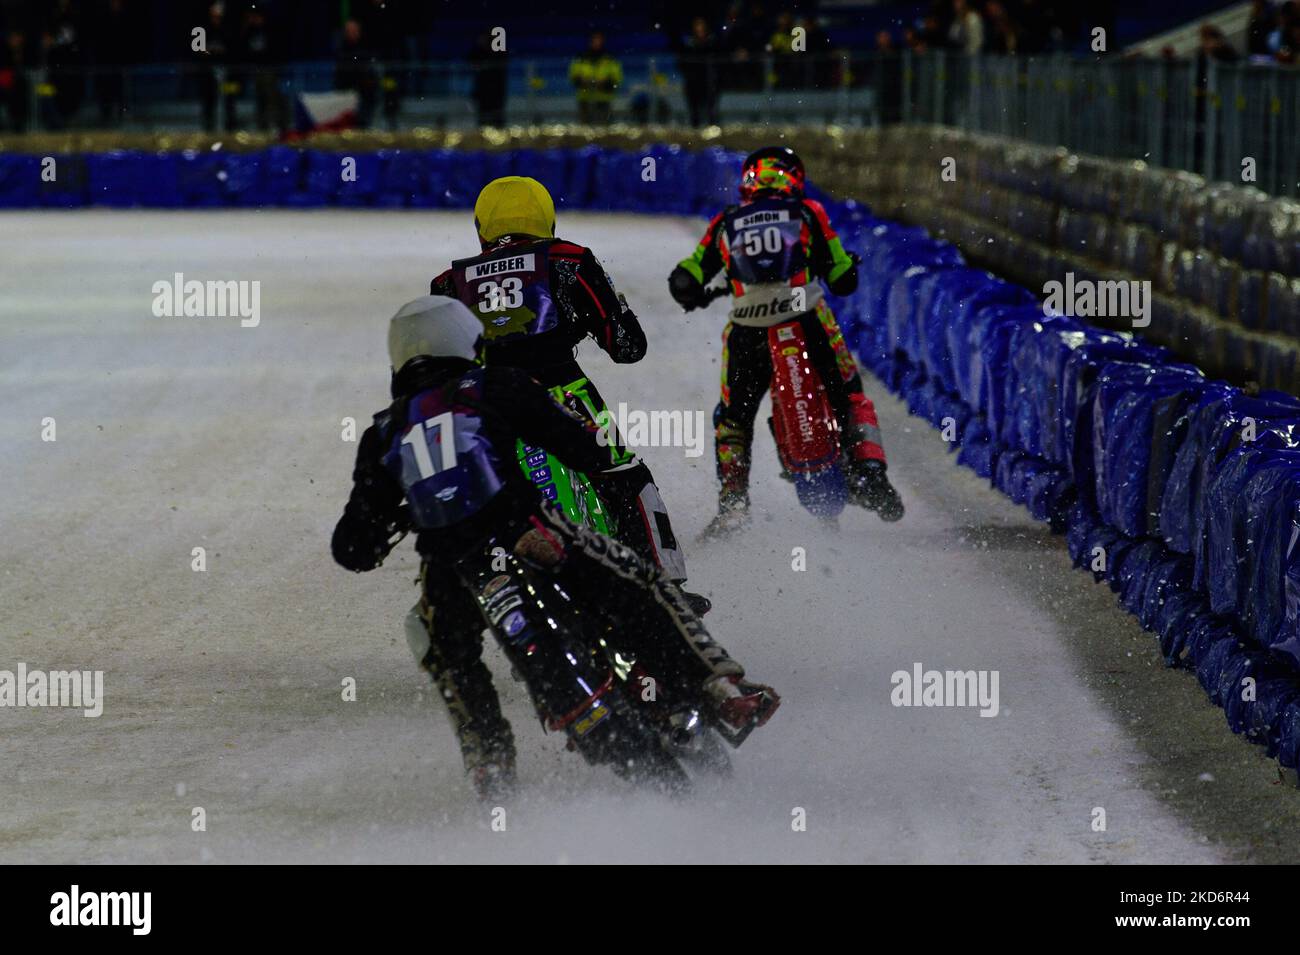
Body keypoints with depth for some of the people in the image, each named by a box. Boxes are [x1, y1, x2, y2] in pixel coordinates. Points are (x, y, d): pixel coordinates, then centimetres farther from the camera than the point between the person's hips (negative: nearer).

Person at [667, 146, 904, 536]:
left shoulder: (725, 223, 16)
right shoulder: (807, 213, 12)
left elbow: (684, 281, 13)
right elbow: (842, 279, 11)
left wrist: (693, 295, 35)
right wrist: (848, 270, 34)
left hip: (747, 330, 1)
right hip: (808, 321, -1)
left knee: (732, 416, 19)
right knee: (849, 396, 17)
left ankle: (732, 500, 10)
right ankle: (867, 471, 2)